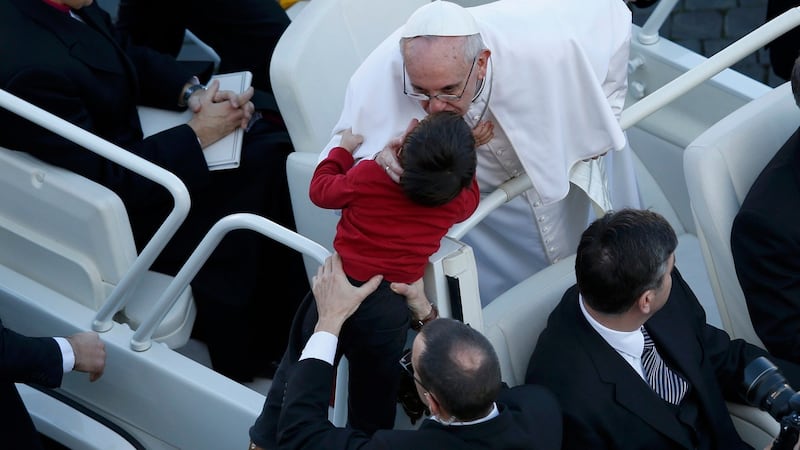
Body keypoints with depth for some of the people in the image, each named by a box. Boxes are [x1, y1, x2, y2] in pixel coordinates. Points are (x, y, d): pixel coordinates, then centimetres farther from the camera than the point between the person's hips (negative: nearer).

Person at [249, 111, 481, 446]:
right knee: (372, 399, 14)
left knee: (298, 375, 16)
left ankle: (267, 440, 21)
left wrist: (343, 150, 19)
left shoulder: (369, 175, -14)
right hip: (390, 308, 1)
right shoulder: (458, 201, -8)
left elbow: (321, 190, 5)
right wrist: (460, 158, 21)